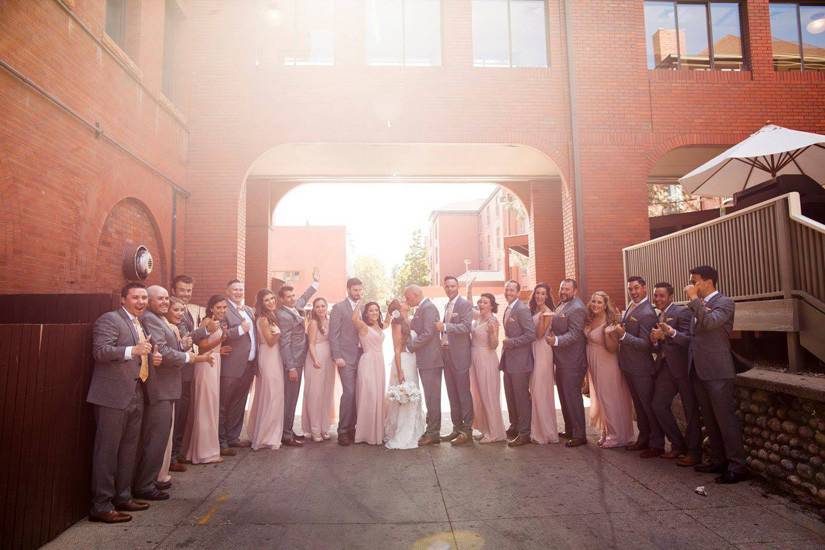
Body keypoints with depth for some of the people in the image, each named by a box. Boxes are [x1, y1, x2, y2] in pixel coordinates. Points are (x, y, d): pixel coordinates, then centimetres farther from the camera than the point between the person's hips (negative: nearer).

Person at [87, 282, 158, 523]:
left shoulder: (139, 324, 18)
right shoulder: (109, 319, -9)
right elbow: (100, 351, -21)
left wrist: (151, 357, 8)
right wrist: (133, 350, -33)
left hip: (135, 396, 9)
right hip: (113, 396, -9)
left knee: (129, 450, 15)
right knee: (107, 450, -1)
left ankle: (123, 497, 27)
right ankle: (101, 506, 8)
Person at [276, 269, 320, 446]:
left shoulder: (295, 306, 6)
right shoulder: (282, 315, -18)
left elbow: (304, 298, 30)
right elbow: (285, 344, -20)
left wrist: (315, 282, 34)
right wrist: (291, 368, -20)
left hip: (298, 360, 9)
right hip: (292, 362, -9)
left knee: (292, 398, 14)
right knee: (289, 399, -2)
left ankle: (289, 430, 24)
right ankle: (286, 435, 7)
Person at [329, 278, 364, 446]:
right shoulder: (339, 307, -3)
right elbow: (333, 334, -8)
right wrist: (337, 356, -14)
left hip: (360, 357, 6)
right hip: (346, 357, -5)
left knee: (357, 394, 5)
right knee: (349, 392, -11)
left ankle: (352, 428, 16)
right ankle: (343, 431, -1)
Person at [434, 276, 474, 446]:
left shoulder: (465, 304, -6)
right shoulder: (447, 305, 16)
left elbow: (466, 327, -18)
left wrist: (444, 326, -22)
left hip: (459, 355, -7)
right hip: (446, 353, 7)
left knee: (463, 393, -2)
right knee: (452, 394, 12)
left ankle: (467, 431, 6)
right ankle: (457, 428, 21)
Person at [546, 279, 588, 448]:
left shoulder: (577, 308, -16)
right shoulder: (560, 305, 12)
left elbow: (575, 334, -22)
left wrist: (556, 340, -30)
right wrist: (550, 334, 1)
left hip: (572, 361, -10)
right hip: (561, 359, 10)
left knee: (572, 396, -2)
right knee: (564, 396, 18)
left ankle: (579, 435, 9)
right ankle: (569, 430, 31)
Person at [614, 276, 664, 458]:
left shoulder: (647, 313, -21)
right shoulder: (632, 306, 6)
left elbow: (645, 344, -23)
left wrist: (623, 335, -30)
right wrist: (619, 326, 1)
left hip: (641, 368, -9)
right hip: (629, 366, 9)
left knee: (649, 405, 4)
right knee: (638, 404, 19)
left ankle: (657, 444, 17)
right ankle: (644, 439, 33)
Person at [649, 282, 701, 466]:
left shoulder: (682, 312, -9)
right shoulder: (657, 317, 14)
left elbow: (689, 340, -20)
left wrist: (671, 332, -36)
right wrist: (654, 340, -6)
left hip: (682, 366, -7)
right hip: (665, 367, 7)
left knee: (691, 410, 3)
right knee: (658, 406, 6)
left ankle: (694, 452, 16)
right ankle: (678, 445, 23)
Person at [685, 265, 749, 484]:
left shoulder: (724, 302, -8)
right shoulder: (699, 305, 15)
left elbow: (710, 322, -27)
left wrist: (694, 299, -21)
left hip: (717, 372, -8)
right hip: (699, 371, 8)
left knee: (726, 419, -2)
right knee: (710, 420, 15)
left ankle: (737, 467, 8)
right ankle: (718, 461, 26)